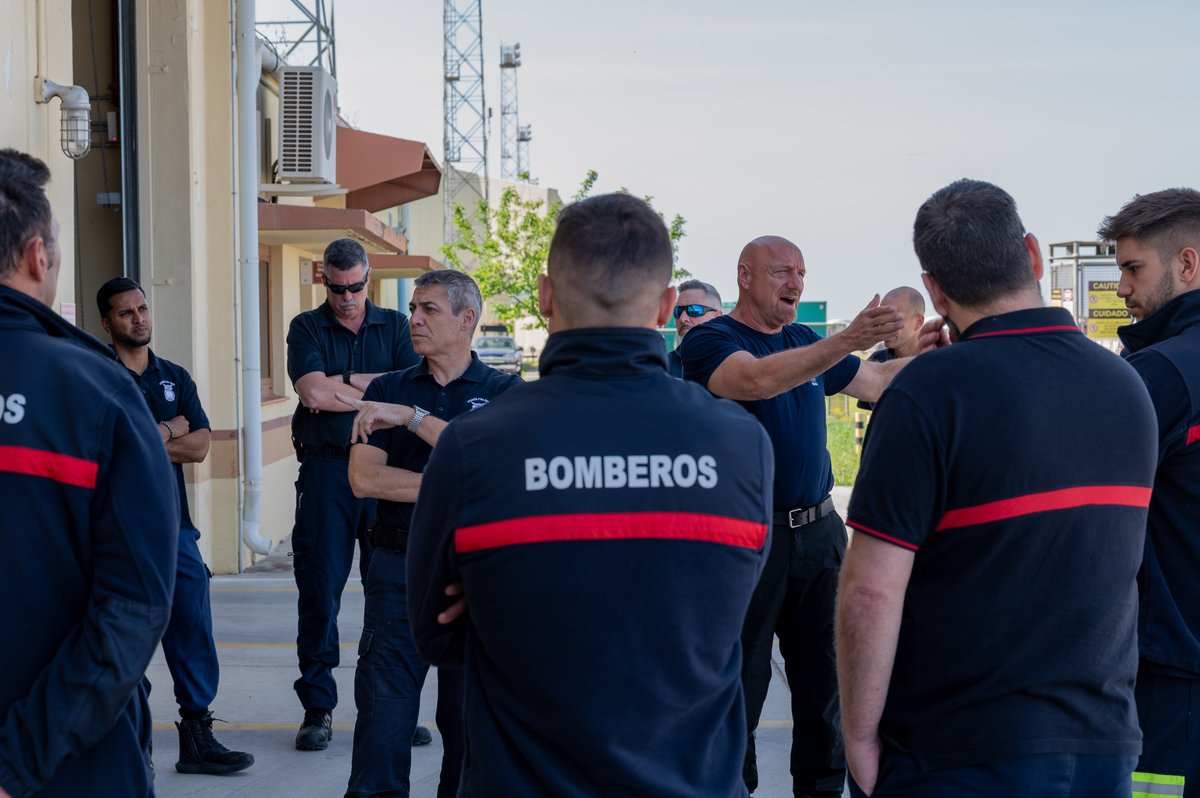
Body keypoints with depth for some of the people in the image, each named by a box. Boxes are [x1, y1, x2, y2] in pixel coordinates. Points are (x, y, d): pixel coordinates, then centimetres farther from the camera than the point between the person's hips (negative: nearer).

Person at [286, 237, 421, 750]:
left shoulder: (394, 326, 11)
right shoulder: (307, 329, 6)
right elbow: (315, 393, -11)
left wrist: (343, 382, -7)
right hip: (326, 471, -1)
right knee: (319, 590, 0)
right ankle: (317, 709, 8)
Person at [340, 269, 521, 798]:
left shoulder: (503, 391, 5)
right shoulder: (388, 389, 10)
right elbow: (364, 478, -2)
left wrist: (411, 416, -17)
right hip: (398, 565, 1)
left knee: (469, 717, 6)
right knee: (383, 714, -2)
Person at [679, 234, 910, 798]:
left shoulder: (807, 342, 12)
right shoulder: (710, 341, -9)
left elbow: (878, 381, 21)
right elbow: (757, 379, -29)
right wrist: (847, 341, -39)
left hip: (818, 531, 6)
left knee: (825, 672, 12)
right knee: (742, 679, 3)